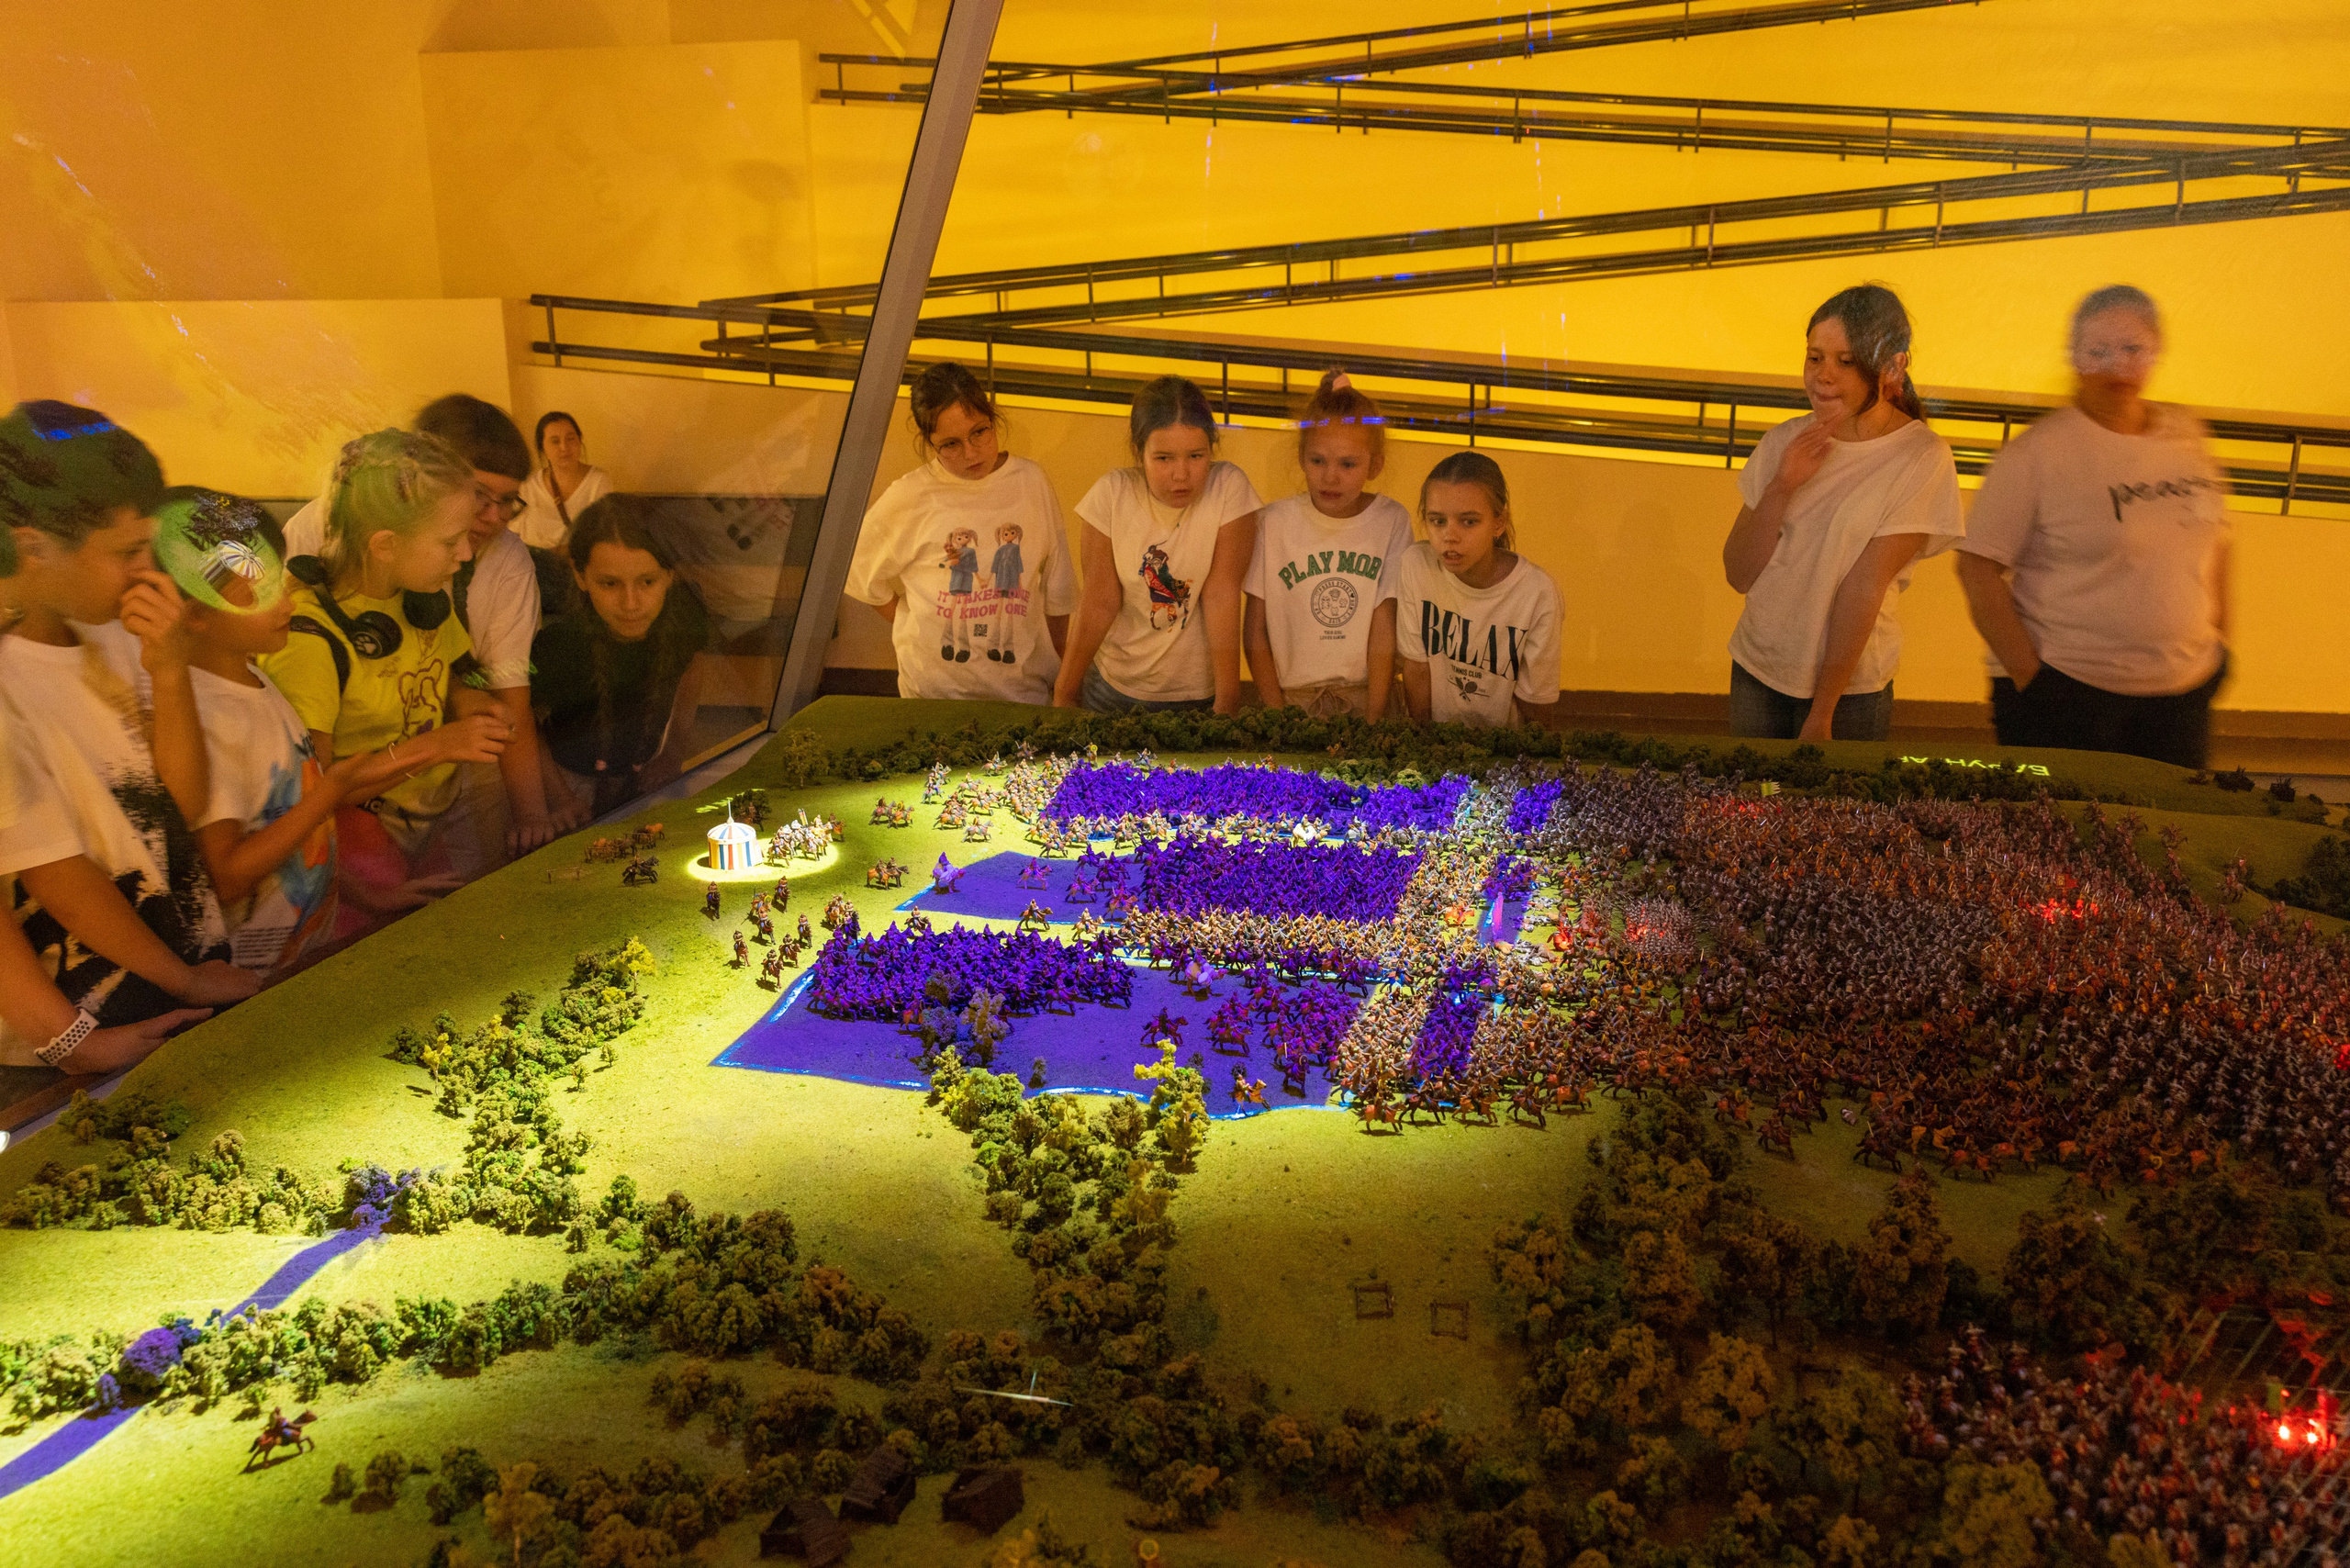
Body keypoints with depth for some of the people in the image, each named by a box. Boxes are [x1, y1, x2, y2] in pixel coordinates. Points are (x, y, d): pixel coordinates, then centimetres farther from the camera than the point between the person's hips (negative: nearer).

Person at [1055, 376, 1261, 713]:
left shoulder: (1229, 488, -15)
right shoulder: (1112, 493, -11)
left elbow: (1221, 595, -17)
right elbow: (1101, 602, -8)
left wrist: (1227, 702, -18)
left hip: (1197, 696, -1)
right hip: (1112, 687, 1)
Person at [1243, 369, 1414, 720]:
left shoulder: (1392, 522, 0)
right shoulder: (1274, 523, 0)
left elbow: (1384, 630, -4)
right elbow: (1255, 631, 2)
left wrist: (1373, 719, -11)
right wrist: (1278, 712, -6)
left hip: (1365, 693, 0)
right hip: (1292, 694, 1)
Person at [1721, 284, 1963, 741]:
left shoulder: (1920, 459, -11)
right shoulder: (1785, 442, 2)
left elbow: (1865, 588, -16)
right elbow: (1739, 575, -3)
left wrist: (1822, 713, -17)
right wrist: (1780, 488, -18)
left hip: (1850, 689, -4)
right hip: (1756, 668, 4)